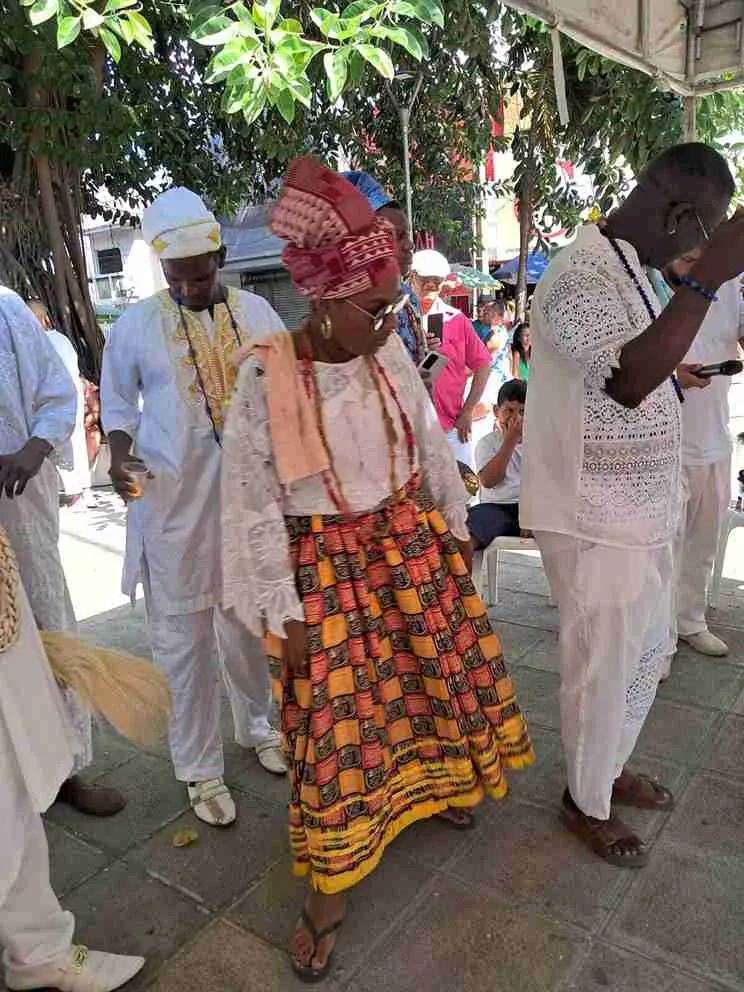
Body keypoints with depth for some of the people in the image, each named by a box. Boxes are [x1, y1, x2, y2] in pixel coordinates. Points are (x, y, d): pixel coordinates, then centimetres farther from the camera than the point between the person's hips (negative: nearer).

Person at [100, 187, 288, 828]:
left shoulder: (257, 313, 4)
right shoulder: (137, 325, -1)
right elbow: (117, 400, 8)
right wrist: (121, 454, -10)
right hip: (172, 503, -2)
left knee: (251, 623, 16)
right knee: (184, 638, 4)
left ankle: (259, 725, 40)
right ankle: (201, 768, 22)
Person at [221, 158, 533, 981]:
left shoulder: (389, 354, -6)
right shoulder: (264, 379, -19)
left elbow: (431, 447, 7)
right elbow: (256, 504, -14)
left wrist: (455, 526, 14)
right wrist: (286, 612, -11)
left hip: (410, 543, 5)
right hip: (326, 566, -4)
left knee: (443, 668, 19)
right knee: (335, 720, 4)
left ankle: (436, 783, 52)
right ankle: (326, 896, 26)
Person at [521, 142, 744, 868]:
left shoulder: (633, 269, 12)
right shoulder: (580, 276, -20)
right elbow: (629, 380, -35)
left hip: (641, 510, 10)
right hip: (595, 519, -10)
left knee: (646, 652, 23)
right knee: (602, 669, 7)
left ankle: (610, 768, 45)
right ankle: (586, 802, 31)